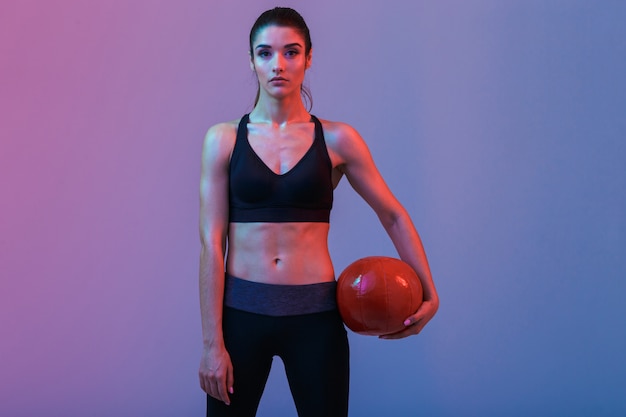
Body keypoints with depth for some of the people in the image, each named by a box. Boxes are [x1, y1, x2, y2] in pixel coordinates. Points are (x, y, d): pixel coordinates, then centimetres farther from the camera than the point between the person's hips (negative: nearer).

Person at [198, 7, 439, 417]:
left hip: (315, 316, 0)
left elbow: (394, 217, 10)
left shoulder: (337, 140, 1)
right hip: (242, 311, 0)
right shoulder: (224, 139, 0)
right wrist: (212, 343, -7)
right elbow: (212, 244, -3)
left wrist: (429, 292, 2)